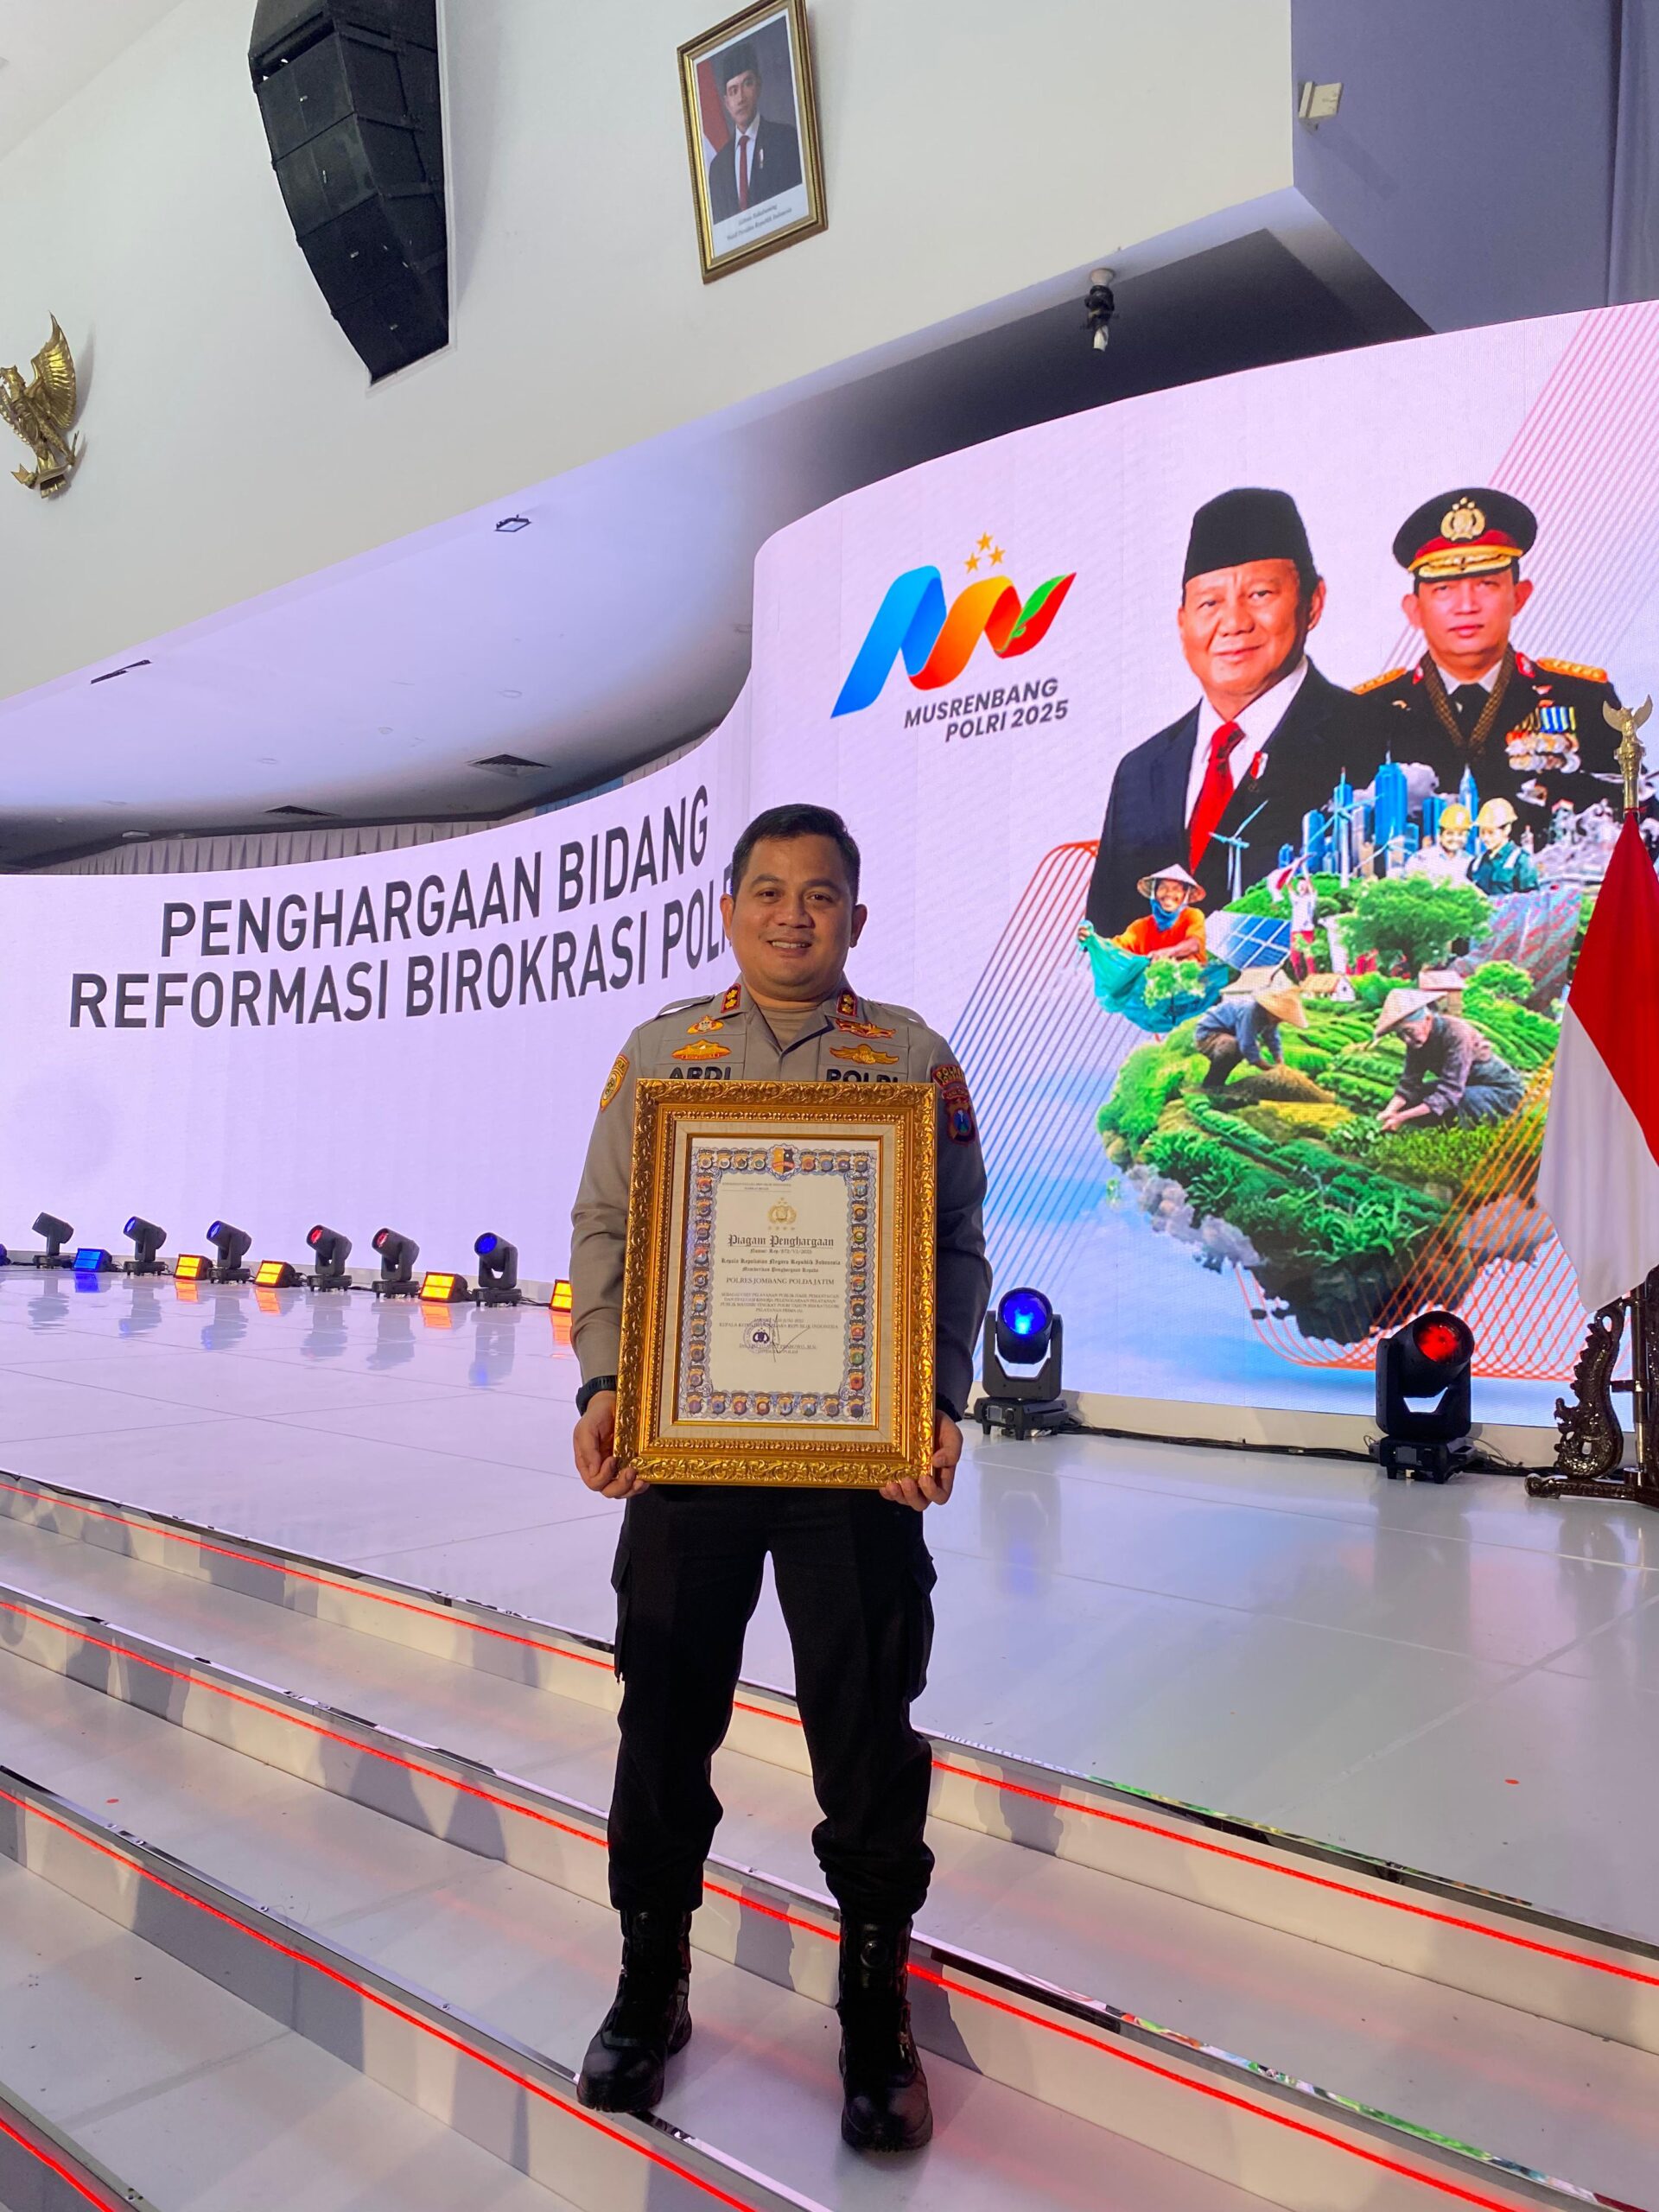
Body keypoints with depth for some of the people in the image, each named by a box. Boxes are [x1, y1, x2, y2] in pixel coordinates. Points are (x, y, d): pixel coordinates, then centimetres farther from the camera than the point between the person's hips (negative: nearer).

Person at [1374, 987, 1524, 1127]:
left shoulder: (1456, 1035, -32)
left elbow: (1449, 1093, -36)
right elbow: (1409, 1084, -10)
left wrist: (1402, 1117, -40)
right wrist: (1389, 1111, -29)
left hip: (1504, 1091, -8)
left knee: (1467, 1099, -37)